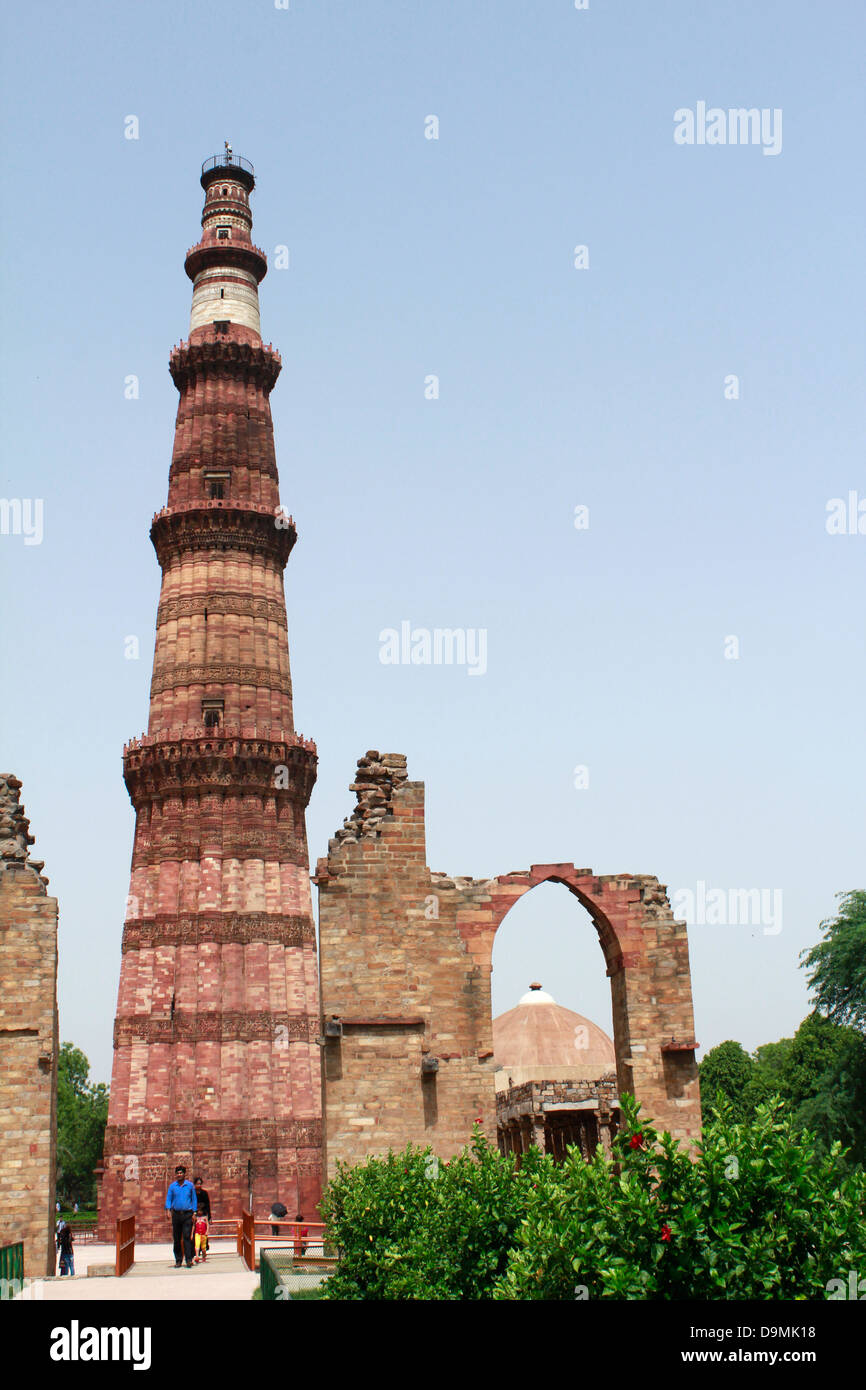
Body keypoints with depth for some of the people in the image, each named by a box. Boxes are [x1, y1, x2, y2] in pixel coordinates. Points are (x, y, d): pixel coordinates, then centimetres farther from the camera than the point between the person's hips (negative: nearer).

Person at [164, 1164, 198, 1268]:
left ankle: (188, 1260, -14)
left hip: (187, 1214, -2)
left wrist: (194, 1213, 2)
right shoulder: (172, 1186, 7)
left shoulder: (190, 1185, 5)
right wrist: (168, 1209, -11)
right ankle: (178, 1260, 11)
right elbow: (168, 1199, 6)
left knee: (187, 1237, -11)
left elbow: (194, 1199, 9)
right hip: (176, 1214, 2)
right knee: (177, 1238, 4)